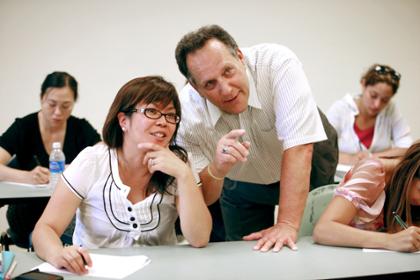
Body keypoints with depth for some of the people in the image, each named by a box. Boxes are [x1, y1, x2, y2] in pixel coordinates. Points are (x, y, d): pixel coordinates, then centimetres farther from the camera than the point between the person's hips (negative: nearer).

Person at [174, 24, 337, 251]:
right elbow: (202, 197, -20)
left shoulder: (277, 63, -34)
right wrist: (216, 169, -43)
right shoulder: (187, 111, -28)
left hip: (306, 171, -1)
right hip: (242, 185, 2)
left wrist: (288, 224, -44)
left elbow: (299, 147, -39)